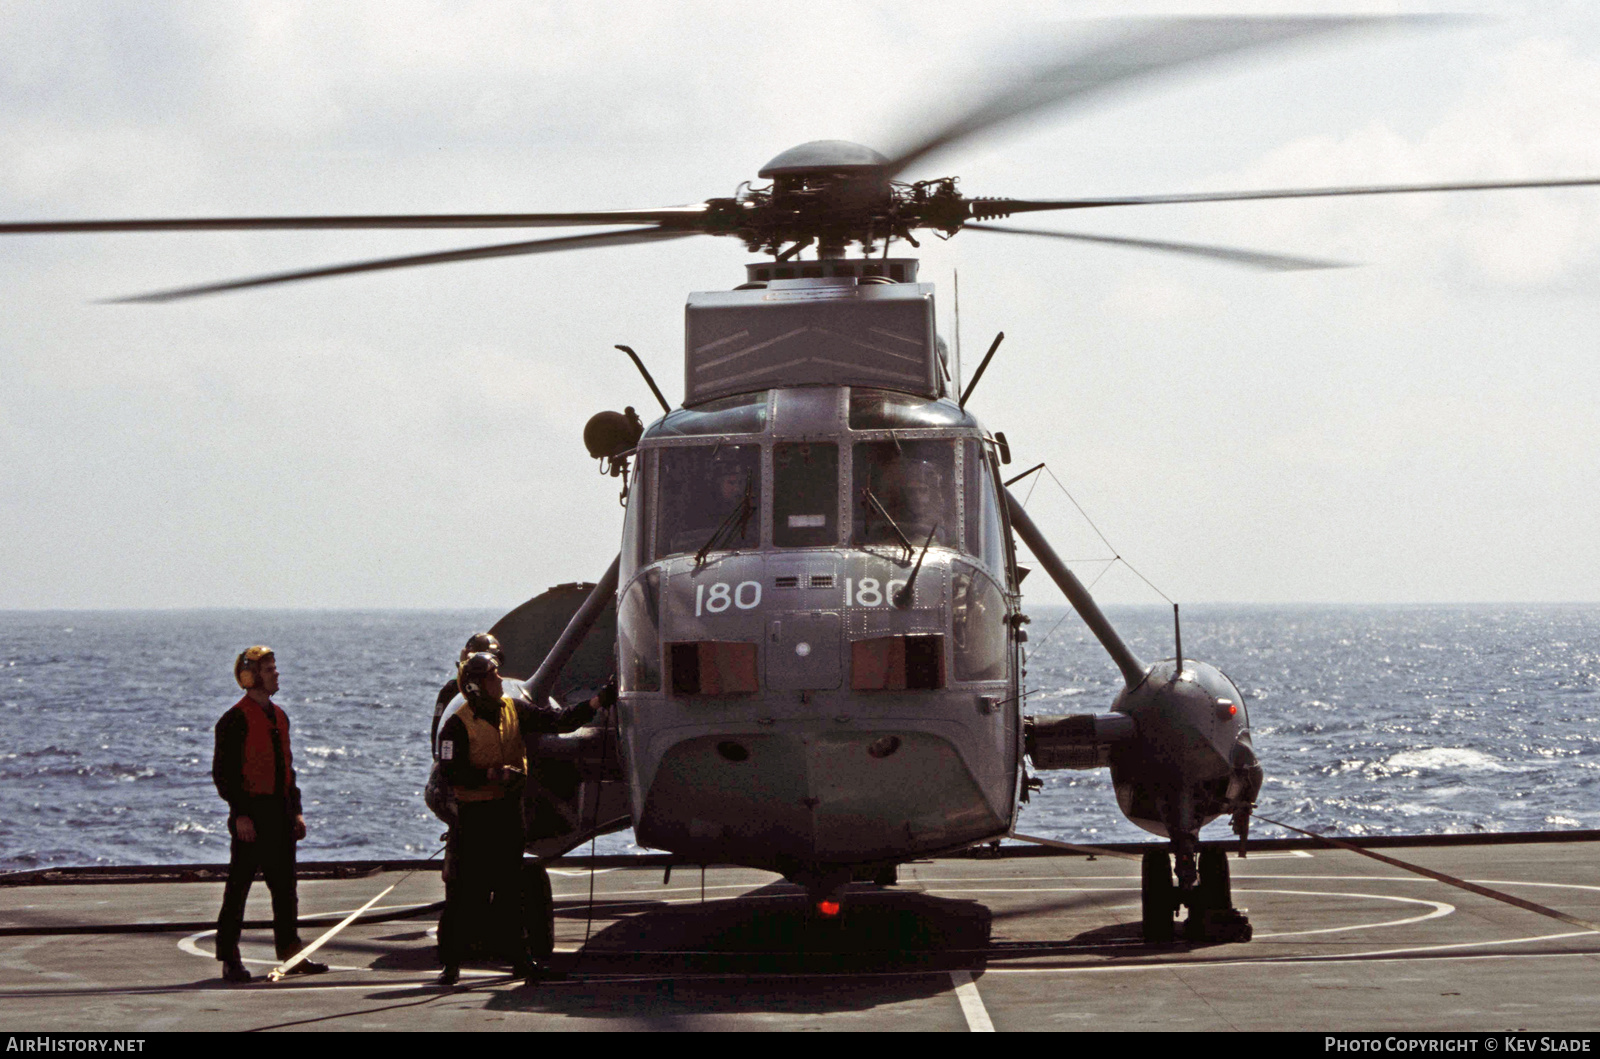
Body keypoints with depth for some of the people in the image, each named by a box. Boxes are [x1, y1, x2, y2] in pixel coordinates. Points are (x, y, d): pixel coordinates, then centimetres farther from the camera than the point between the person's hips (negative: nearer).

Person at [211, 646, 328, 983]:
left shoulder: (278, 716, 16)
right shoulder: (235, 720, -9)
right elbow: (223, 771, -12)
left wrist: (295, 810, 17)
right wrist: (240, 813, -18)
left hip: (280, 813, 8)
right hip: (251, 815, -8)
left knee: (285, 886, 10)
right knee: (239, 886, -3)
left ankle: (291, 953, 15)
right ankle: (229, 958, 2)